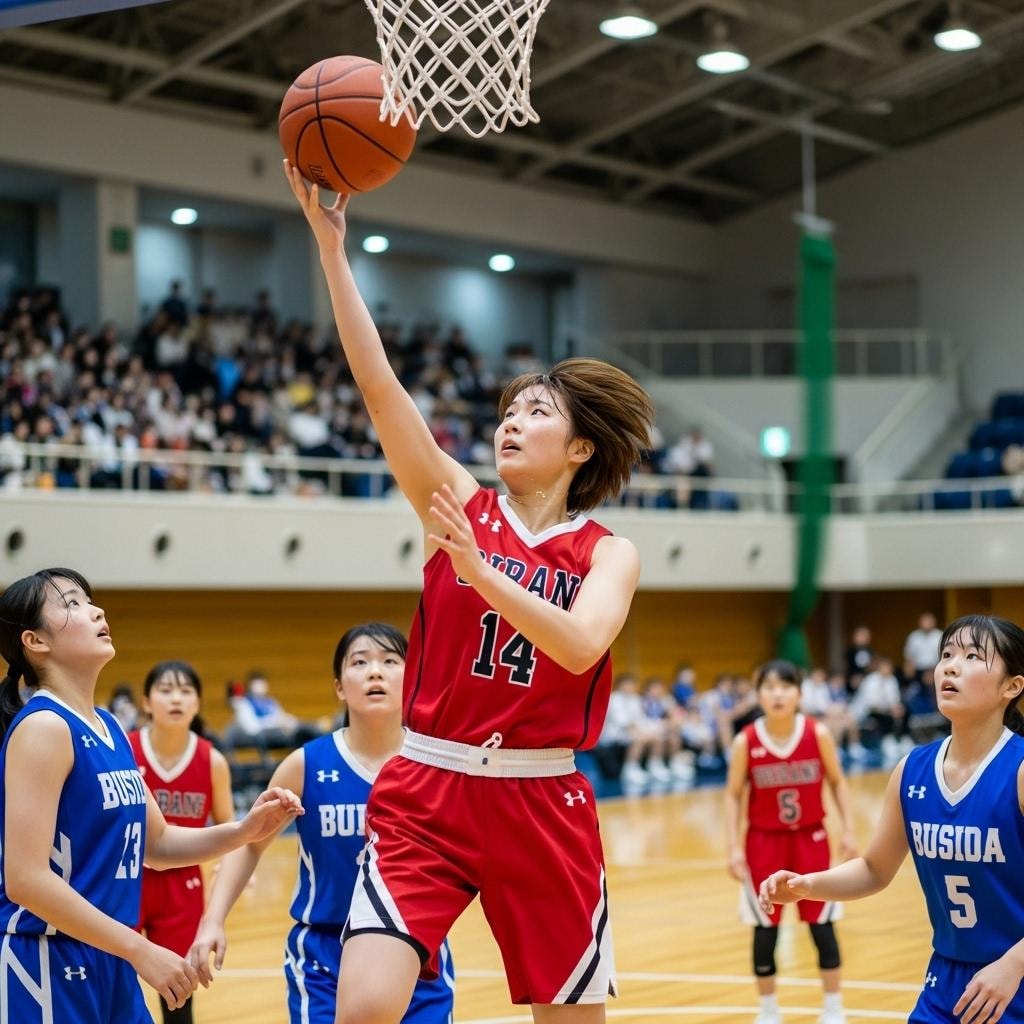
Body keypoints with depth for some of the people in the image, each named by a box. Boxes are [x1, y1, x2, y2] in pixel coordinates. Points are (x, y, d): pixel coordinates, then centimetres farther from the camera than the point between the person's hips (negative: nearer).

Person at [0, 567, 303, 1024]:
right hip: (46, 969, -9)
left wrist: (244, 831, 4)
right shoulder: (44, 727, -15)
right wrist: (141, 951, -21)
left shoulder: (109, 728, 11)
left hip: (109, 967, 9)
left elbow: (155, 843, 20)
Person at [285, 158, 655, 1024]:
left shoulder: (610, 554, 3)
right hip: (427, 793, 0)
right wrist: (331, 244, -14)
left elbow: (579, 646, -18)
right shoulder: (459, 503, 4)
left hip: (542, 804, 0)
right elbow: (379, 384, -7)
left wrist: (477, 568, -28)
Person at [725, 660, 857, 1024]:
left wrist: (848, 830, -5)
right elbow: (733, 796, -3)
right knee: (765, 928, 5)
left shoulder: (818, 734, -12)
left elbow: (837, 782, 1)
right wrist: (734, 847, -10)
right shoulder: (745, 742, -13)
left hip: (810, 837, 0)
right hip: (764, 840, 0)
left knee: (821, 923, 5)